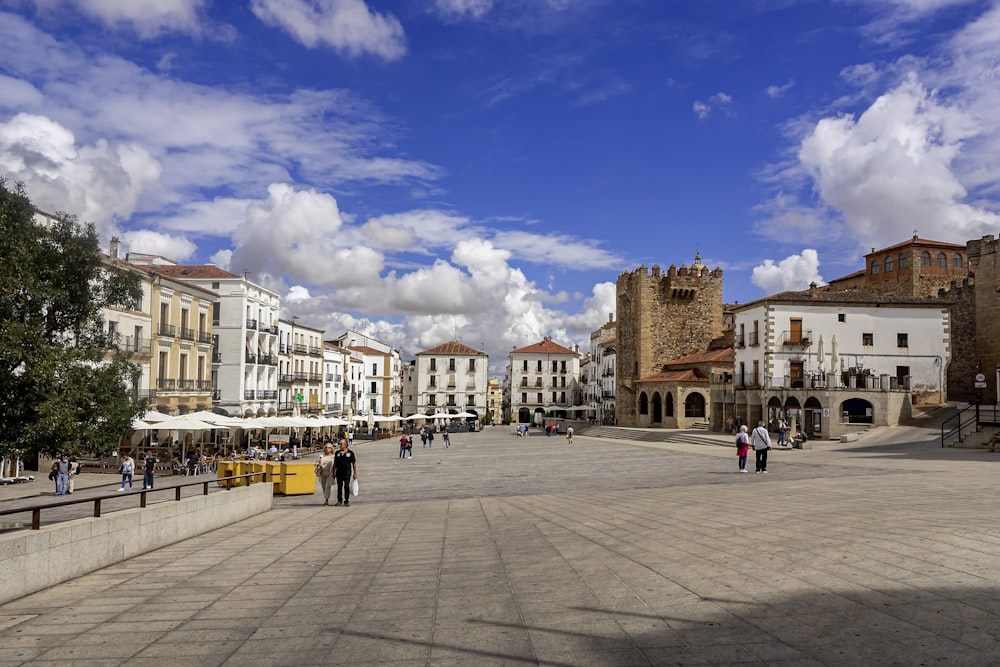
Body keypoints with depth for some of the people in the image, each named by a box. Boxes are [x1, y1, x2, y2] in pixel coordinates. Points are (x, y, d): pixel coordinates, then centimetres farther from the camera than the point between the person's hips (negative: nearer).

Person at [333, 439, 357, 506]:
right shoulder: (337, 453, 8)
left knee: (346, 487, -7)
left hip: (347, 473, -3)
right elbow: (335, 464, 12)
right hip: (339, 473, 3)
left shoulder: (350, 453, 0)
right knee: (339, 487, 8)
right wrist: (333, 472, 8)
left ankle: (347, 501, 1)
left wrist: (355, 473, -1)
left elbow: (354, 463, 2)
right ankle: (339, 500, 20)